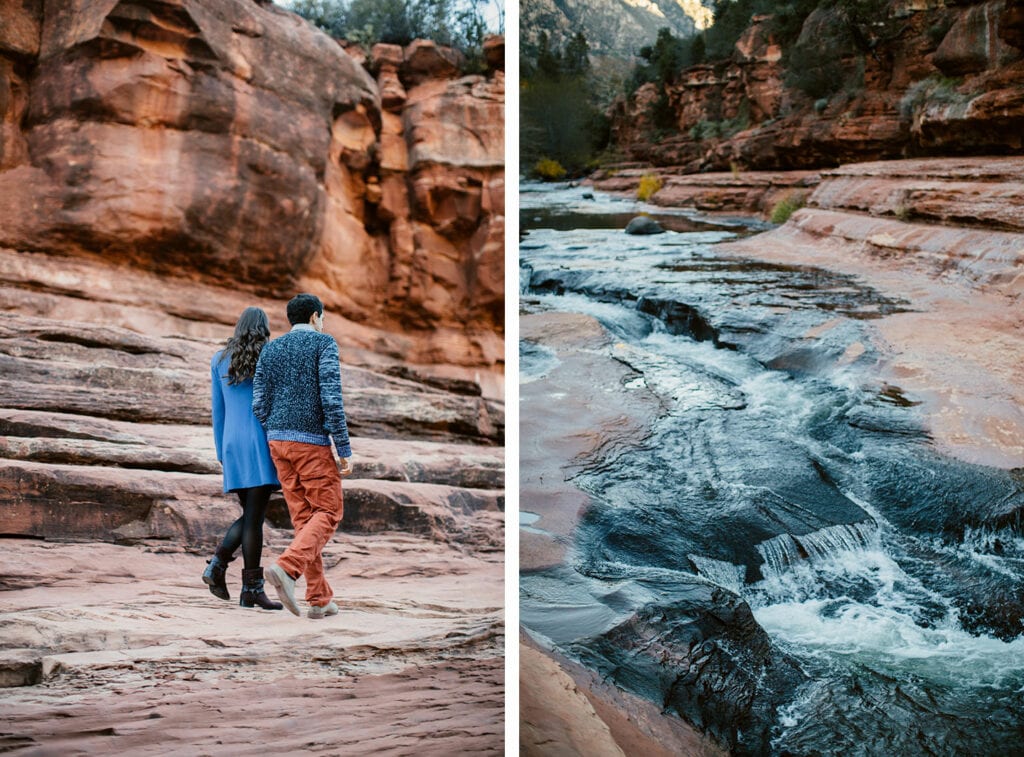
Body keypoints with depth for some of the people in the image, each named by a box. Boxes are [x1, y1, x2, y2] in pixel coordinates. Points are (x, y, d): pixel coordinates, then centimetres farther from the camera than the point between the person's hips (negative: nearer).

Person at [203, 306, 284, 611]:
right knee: (255, 517, -7)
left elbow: (218, 410, 14)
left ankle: (217, 565, -5)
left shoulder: (220, 360, 13)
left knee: (251, 515, 15)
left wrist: (222, 454, 18)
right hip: (261, 443, -5)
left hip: (233, 446, 5)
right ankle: (251, 589, -8)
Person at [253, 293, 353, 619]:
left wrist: (278, 446, 18)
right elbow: (331, 399, -16)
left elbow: (260, 404, 5)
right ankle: (285, 569, -23)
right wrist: (345, 450, -13)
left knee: (304, 517, 10)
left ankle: (320, 599, 6)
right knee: (328, 514, 2)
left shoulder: (270, 350, 11)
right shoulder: (324, 343, -5)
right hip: (313, 442, -6)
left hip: (279, 440, 6)